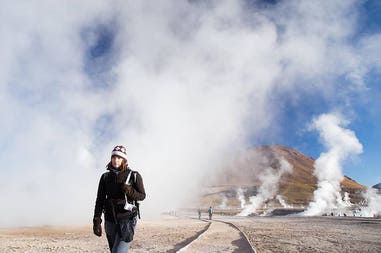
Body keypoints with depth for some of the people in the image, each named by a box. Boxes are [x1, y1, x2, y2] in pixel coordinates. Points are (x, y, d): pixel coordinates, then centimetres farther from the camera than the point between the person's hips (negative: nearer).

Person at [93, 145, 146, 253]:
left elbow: (142, 195, 1)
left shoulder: (134, 176, -4)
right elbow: (100, 200, 3)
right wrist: (96, 221, -4)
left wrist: (129, 191, -18)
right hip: (110, 221, 4)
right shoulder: (105, 177, 4)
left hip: (127, 220, -4)